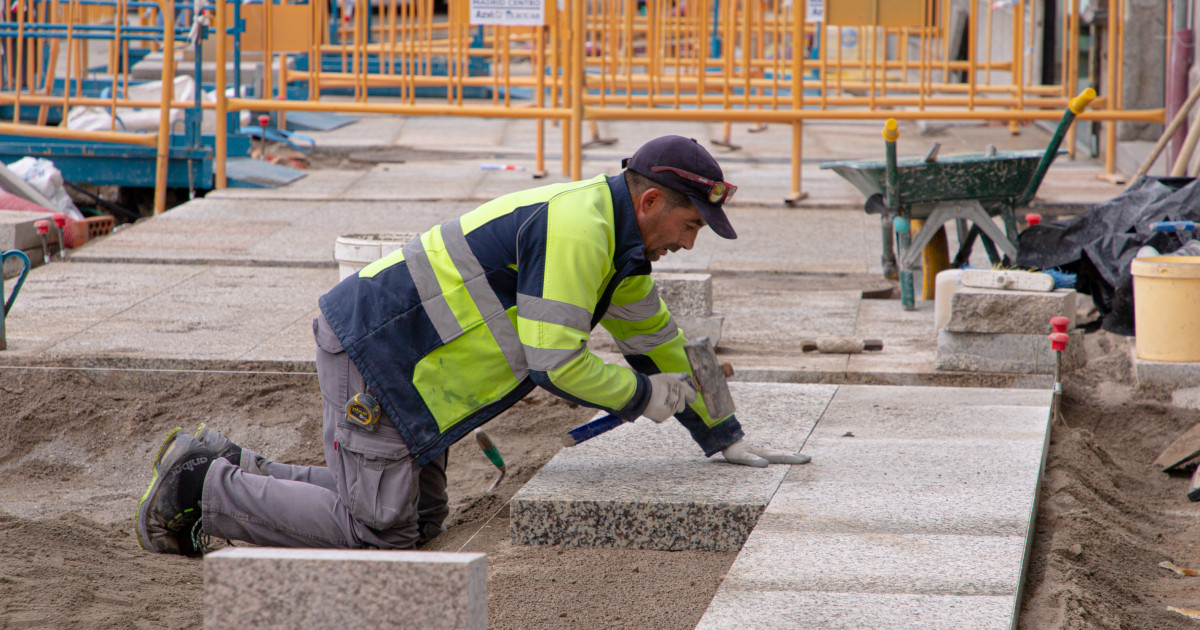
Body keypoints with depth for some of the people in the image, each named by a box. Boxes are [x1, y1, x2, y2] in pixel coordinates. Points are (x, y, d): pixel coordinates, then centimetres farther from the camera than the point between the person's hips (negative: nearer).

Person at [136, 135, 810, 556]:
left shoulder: (617, 240, 13)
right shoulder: (577, 228, -21)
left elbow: (657, 338, 24)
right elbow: (555, 357, -24)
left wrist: (723, 436, 27)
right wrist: (641, 395, -8)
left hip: (394, 349, 11)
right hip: (370, 343, -11)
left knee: (422, 516, 11)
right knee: (379, 527, -14)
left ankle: (227, 466, 16)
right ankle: (203, 491, -2)